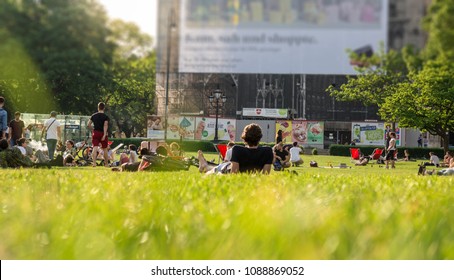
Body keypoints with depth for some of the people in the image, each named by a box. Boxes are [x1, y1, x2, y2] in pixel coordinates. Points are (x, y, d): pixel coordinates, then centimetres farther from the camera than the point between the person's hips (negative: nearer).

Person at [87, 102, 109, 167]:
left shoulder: (93, 115, 6)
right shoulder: (105, 117, -5)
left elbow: (88, 124, 5)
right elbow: (105, 125, -17)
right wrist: (104, 135, -22)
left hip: (95, 133, 2)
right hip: (102, 133, -2)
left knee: (95, 148, -4)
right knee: (105, 149, 11)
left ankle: (94, 163, -20)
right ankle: (106, 163, 21)